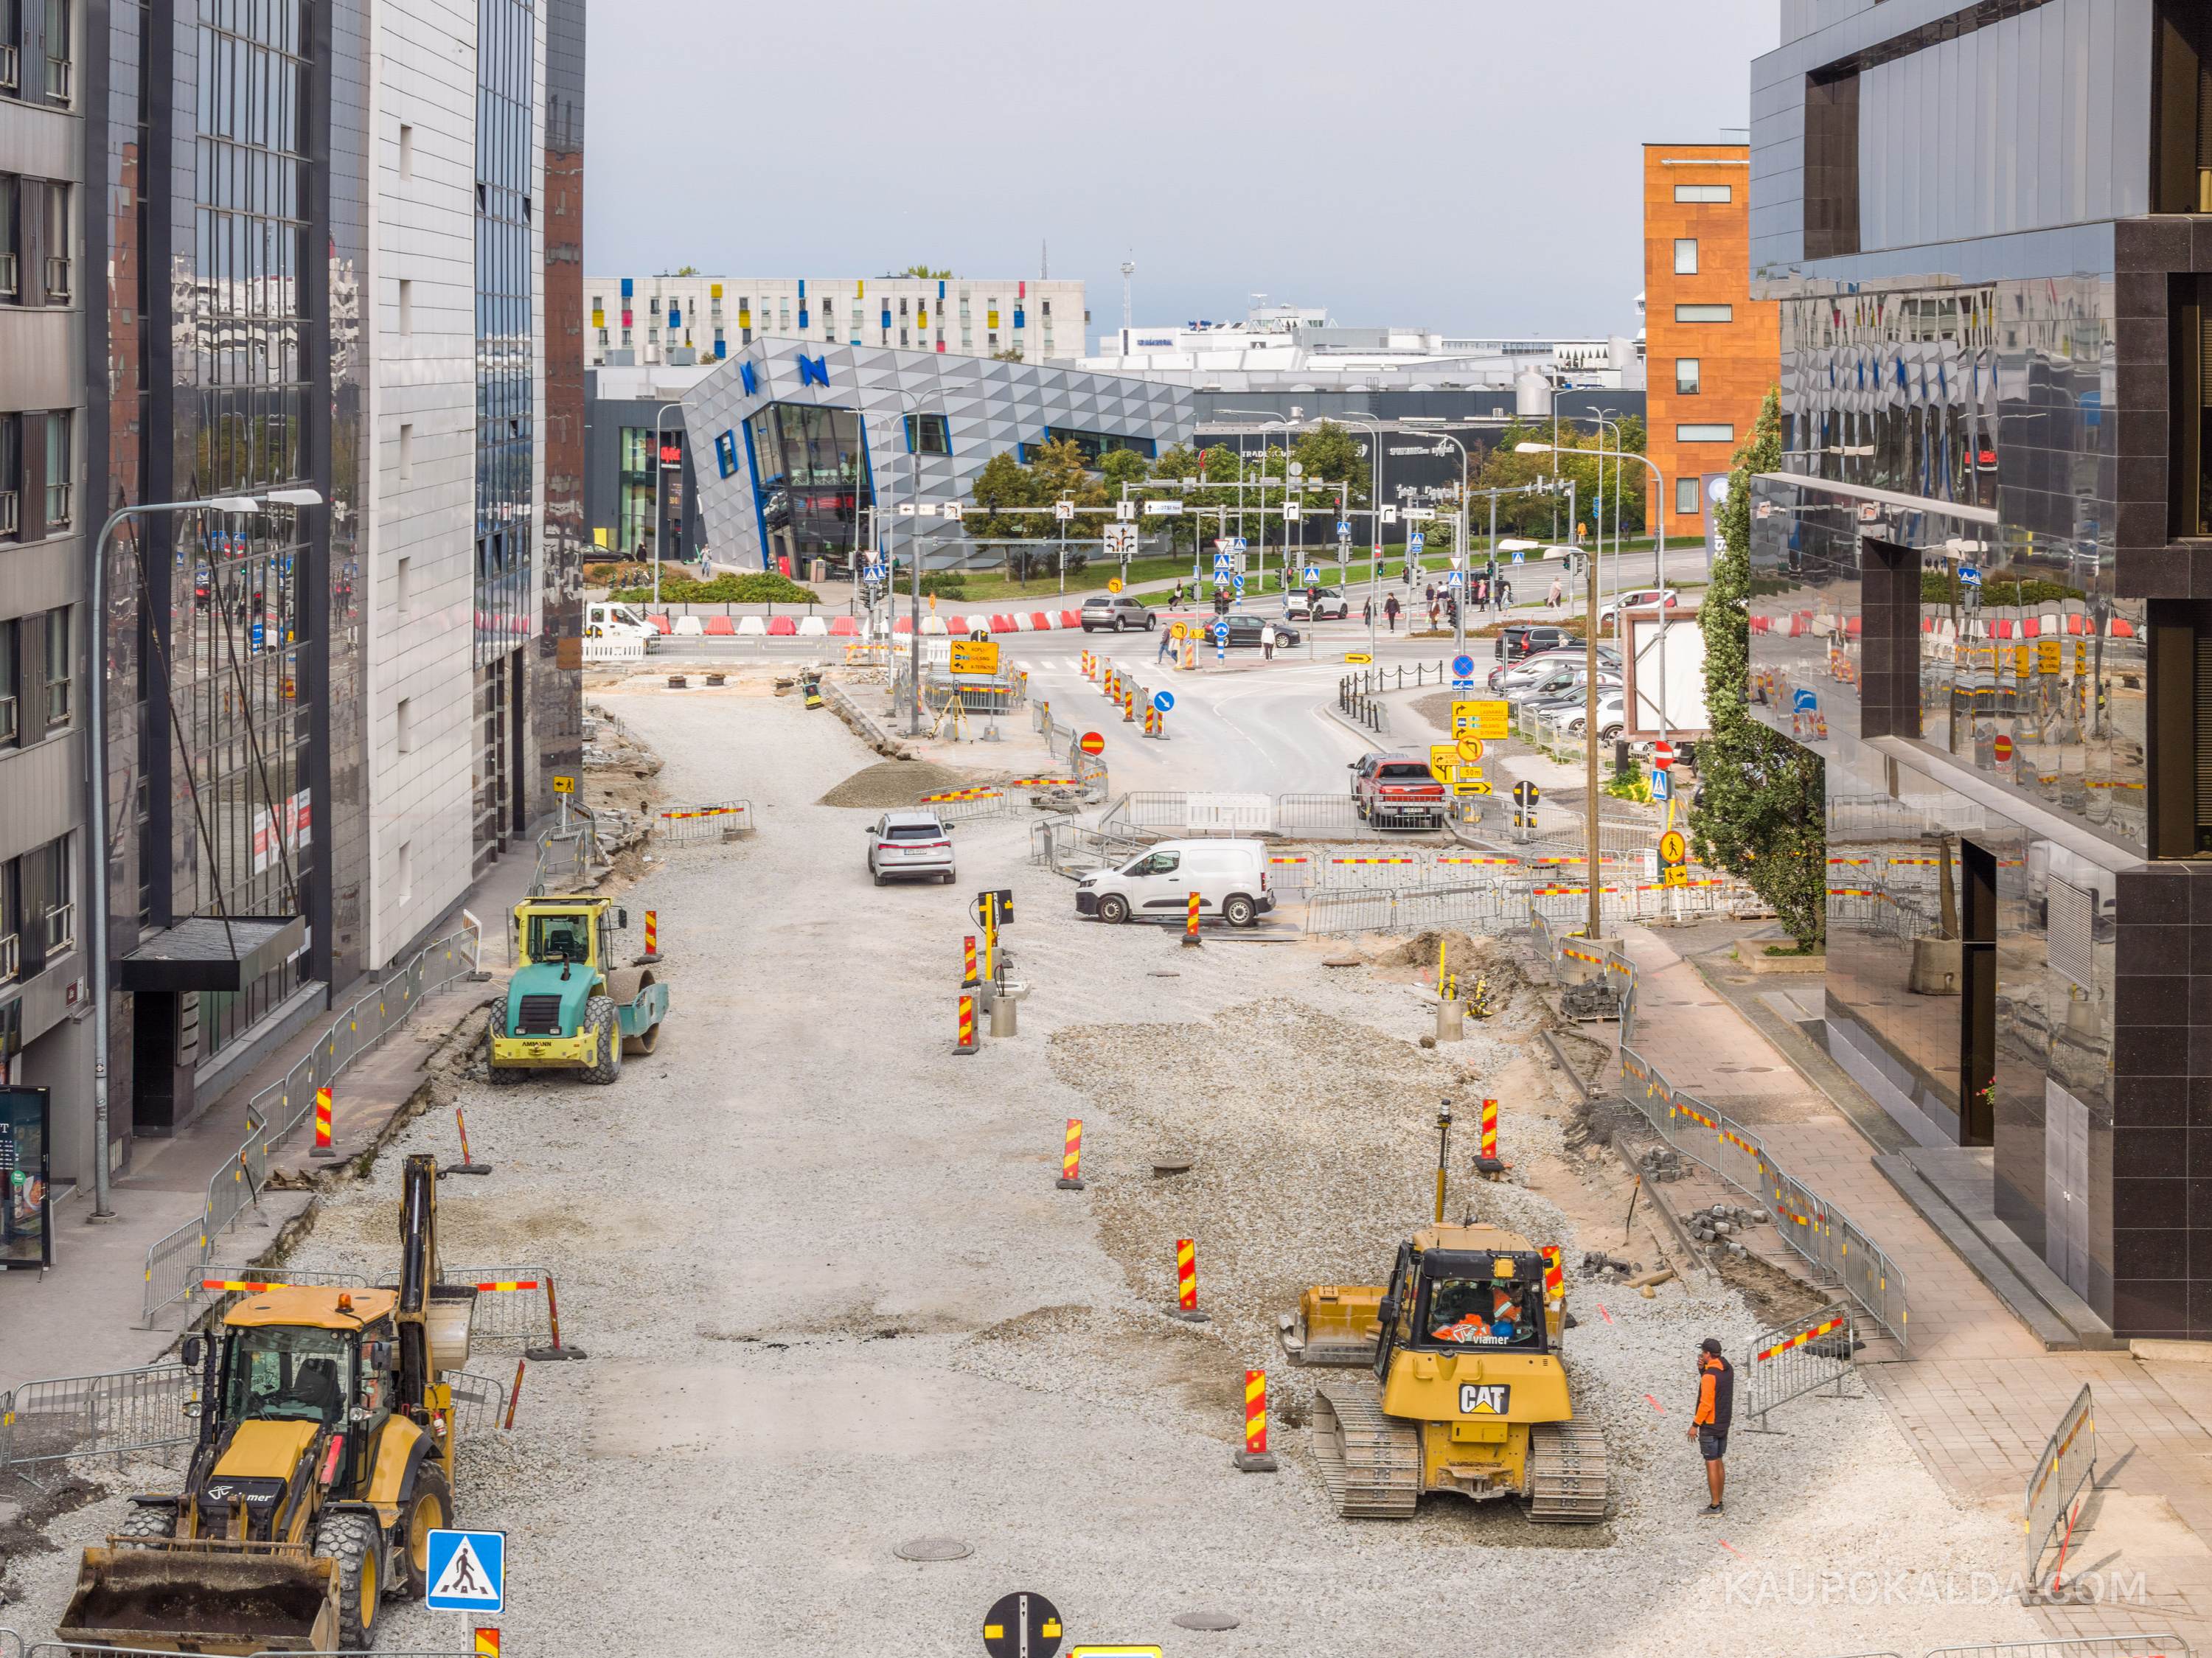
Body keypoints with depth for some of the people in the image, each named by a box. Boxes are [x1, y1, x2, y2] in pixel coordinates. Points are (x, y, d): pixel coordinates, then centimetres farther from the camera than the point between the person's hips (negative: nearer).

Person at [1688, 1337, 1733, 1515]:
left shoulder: (1710, 1375, -23)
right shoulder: (1728, 1369, 4)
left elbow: (1706, 1404, -23)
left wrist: (1695, 1425, -15)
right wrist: (1702, 1368, 2)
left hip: (1709, 1426, -9)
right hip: (1724, 1424, 9)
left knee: (1711, 1464, -1)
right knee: (1719, 1462, 17)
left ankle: (1714, 1506, 3)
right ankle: (1718, 1502, 24)